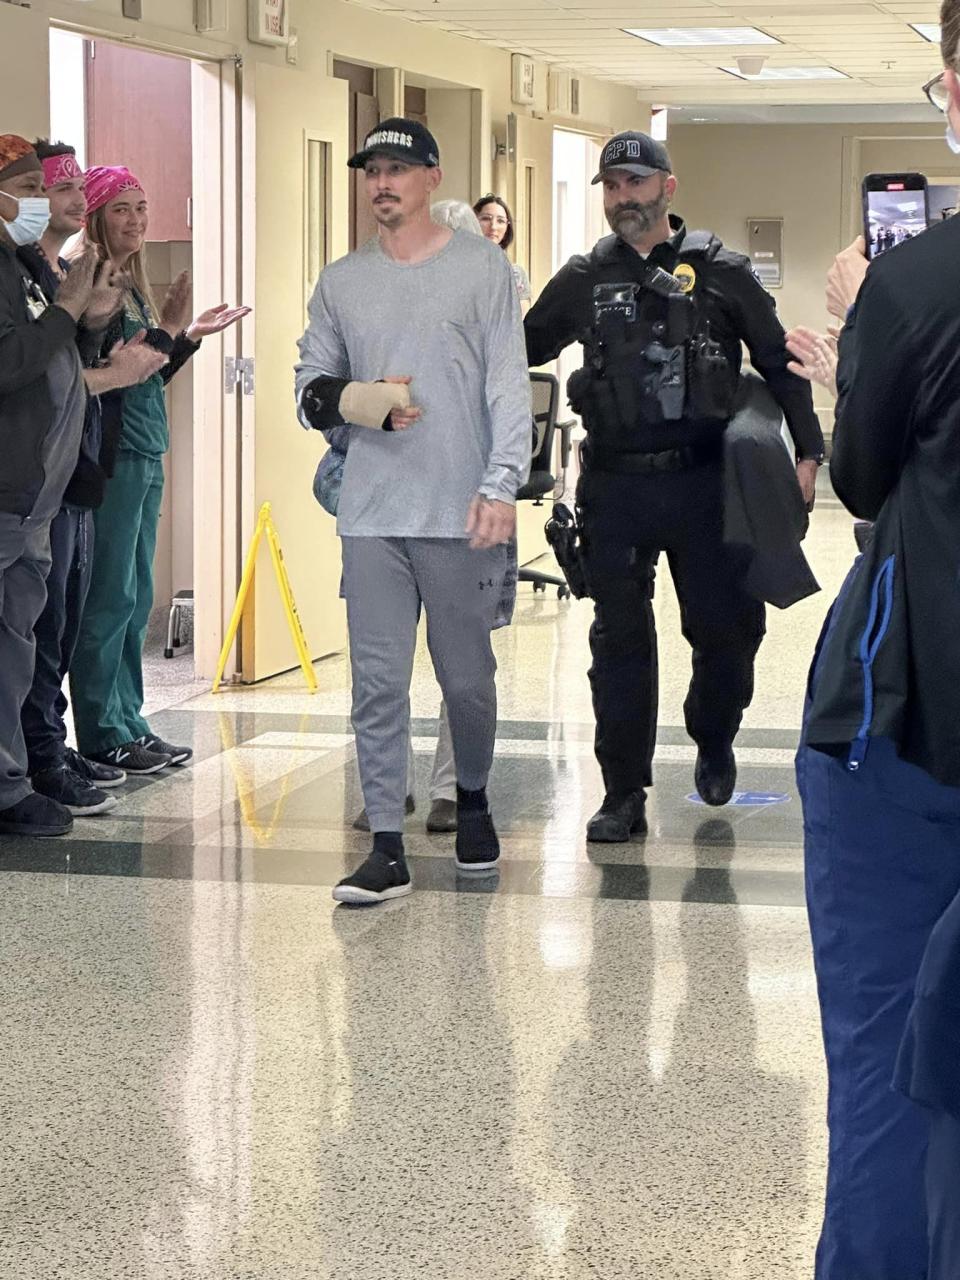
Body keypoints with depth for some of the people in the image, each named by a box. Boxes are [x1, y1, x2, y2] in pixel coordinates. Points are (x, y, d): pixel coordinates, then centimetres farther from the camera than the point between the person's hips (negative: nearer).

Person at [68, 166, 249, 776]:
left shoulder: (132, 285, 17)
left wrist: (190, 336, 12)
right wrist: (168, 329, -21)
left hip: (145, 455, 9)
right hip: (112, 454, -9)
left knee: (136, 599, 12)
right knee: (110, 597, -6)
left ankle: (129, 722, 18)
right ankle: (103, 735, -1)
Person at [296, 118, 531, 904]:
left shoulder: (481, 268, 2)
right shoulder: (342, 282, 12)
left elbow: (510, 388, -3)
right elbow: (310, 389, 15)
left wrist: (502, 486, -13)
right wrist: (356, 400, -7)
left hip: (461, 515, -2)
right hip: (371, 516, 3)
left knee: (467, 677, 7)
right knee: (378, 681, -2)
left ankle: (473, 798, 33)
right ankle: (388, 847, 1)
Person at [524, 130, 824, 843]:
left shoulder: (720, 272, 3)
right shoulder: (583, 281, 10)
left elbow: (780, 362, 6)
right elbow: (520, 351, 22)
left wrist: (808, 452, 2)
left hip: (704, 481, -1)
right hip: (615, 484, 1)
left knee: (725, 628, 3)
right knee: (620, 639, 1)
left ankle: (714, 743, 32)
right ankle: (624, 796, 8)